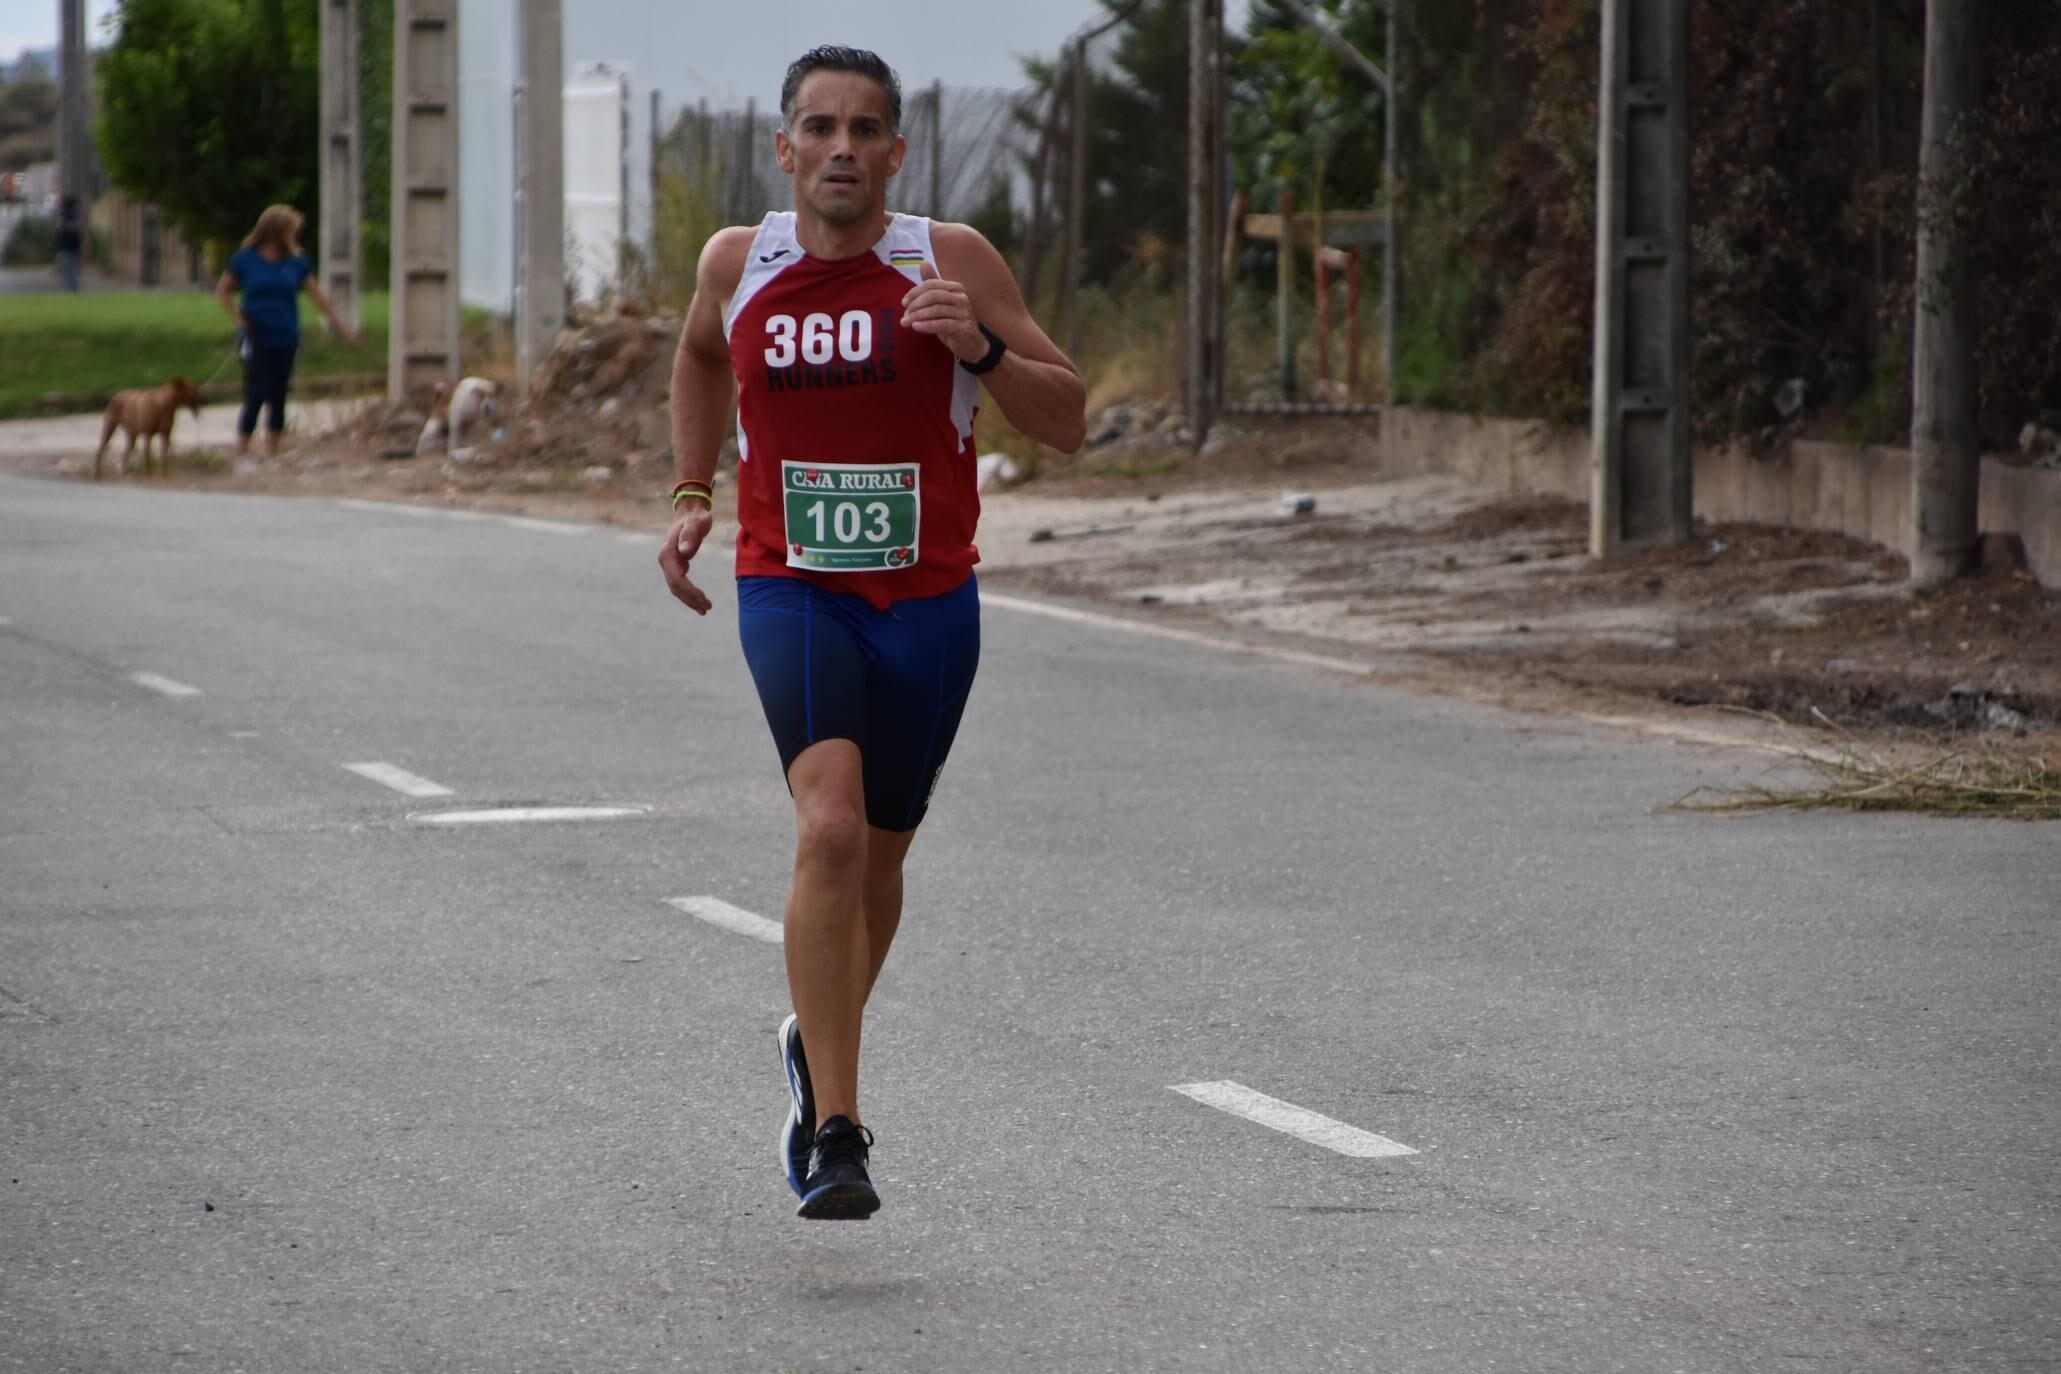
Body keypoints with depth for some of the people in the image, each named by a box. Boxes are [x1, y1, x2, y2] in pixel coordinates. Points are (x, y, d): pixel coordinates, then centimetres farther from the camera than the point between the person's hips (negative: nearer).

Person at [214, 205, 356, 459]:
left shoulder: (296, 262, 5)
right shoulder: (246, 259, -3)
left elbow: (316, 294, 10)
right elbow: (222, 290, 5)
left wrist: (339, 325, 9)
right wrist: (239, 319, -6)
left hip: (286, 338, 3)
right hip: (256, 338, -3)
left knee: (277, 398, 7)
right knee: (255, 396, -9)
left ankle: (272, 452, 15)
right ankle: (241, 452, -5)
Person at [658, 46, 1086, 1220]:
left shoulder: (954, 261, -4)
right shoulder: (738, 263, 1)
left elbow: (1070, 423, -3)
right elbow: (702, 351, 26)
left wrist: (980, 348, -20)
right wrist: (692, 494, 17)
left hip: (927, 603, 1)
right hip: (792, 593, -1)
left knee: (877, 856, 15)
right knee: (831, 828, -23)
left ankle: (820, 1051, 45)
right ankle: (838, 1136, -23)